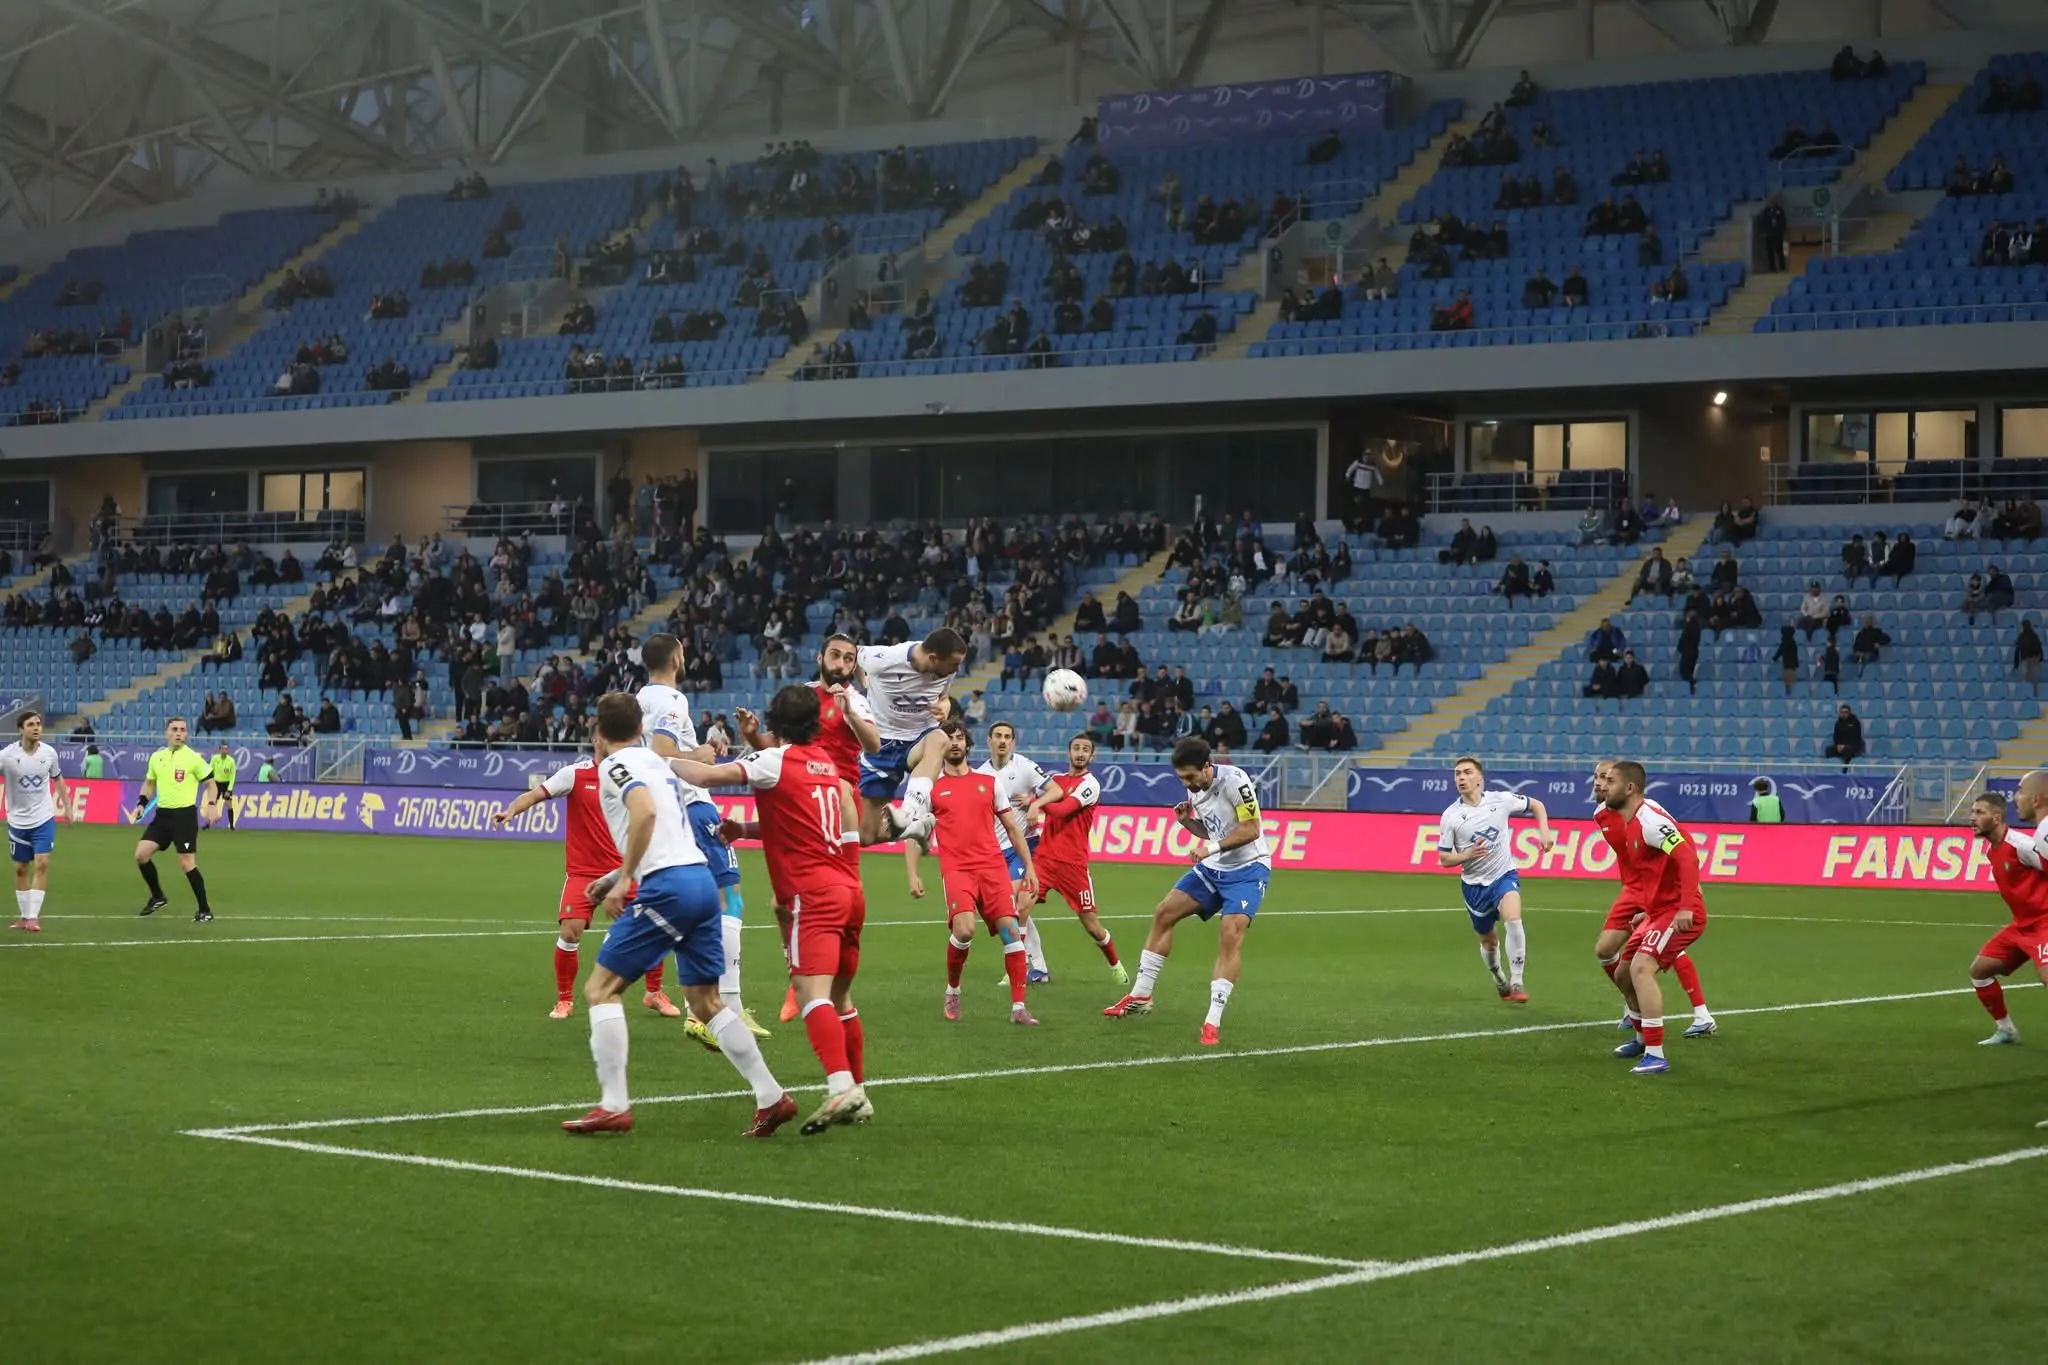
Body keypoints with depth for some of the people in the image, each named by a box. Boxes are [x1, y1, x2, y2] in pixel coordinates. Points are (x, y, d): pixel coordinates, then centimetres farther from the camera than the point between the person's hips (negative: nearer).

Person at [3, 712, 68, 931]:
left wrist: (67, 806, 15)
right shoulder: (7, 755, -14)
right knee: (21, 869, 9)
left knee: (42, 864, -11)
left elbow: (57, 778, 13)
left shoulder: (49, 753, -4)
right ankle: (24, 916, 22)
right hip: (18, 821, 0)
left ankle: (33, 916, -10)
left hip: (44, 819, 0)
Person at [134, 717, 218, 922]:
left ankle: (205, 910, 3)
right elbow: (149, 783, 21)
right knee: (141, 854, -3)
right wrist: (142, 803, 6)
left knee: (187, 863, -7)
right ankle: (157, 897, 17)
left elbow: (210, 783, -1)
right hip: (162, 814, 5)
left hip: (184, 815, -5)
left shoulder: (194, 758, -7)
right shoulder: (156, 757, 8)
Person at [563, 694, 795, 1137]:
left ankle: (614, 1105, -6)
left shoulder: (615, 764, -2)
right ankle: (771, 1097, 10)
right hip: (702, 879, 8)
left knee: (601, 988, 1)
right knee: (706, 1002, 16)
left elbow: (645, 811, -21)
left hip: (666, 885, -8)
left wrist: (623, 881, -17)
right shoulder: (654, 760, 24)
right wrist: (615, 878, 31)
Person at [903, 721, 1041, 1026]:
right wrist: (913, 875, -2)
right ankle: (952, 990, 5)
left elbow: (1012, 828, 19)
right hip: (955, 869, -3)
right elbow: (912, 834, 10)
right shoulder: (930, 787, 8)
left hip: (993, 866, 3)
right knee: (964, 930, -22)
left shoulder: (989, 782, 14)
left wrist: (1029, 867, 13)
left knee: (1010, 929, -10)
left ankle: (1018, 1007, -4)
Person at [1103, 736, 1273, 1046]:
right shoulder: (1196, 789, 3)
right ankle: (1141, 996, 16)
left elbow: (1251, 829, -22)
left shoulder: (1234, 780, -21)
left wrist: (1211, 848, -29)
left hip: (1248, 868, -8)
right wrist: (1187, 821, -4)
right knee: (1164, 913, 5)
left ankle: (1213, 1021, -19)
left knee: (1230, 935, -22)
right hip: (1213, 868, 8)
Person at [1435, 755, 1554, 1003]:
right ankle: (1501, 984, 42)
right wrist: (1468, 855, -24)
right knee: (1489, 941, 13)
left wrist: (1544, 832, -7)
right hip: (1474, 884, 1)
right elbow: (1443, 859, -5)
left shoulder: (1501, 800, -9)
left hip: (1504, 875, -1)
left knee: (1513, 920, -28)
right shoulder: (1450, 816, -10)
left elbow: (1536, 805, 8)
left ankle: (1516, 983, -20)